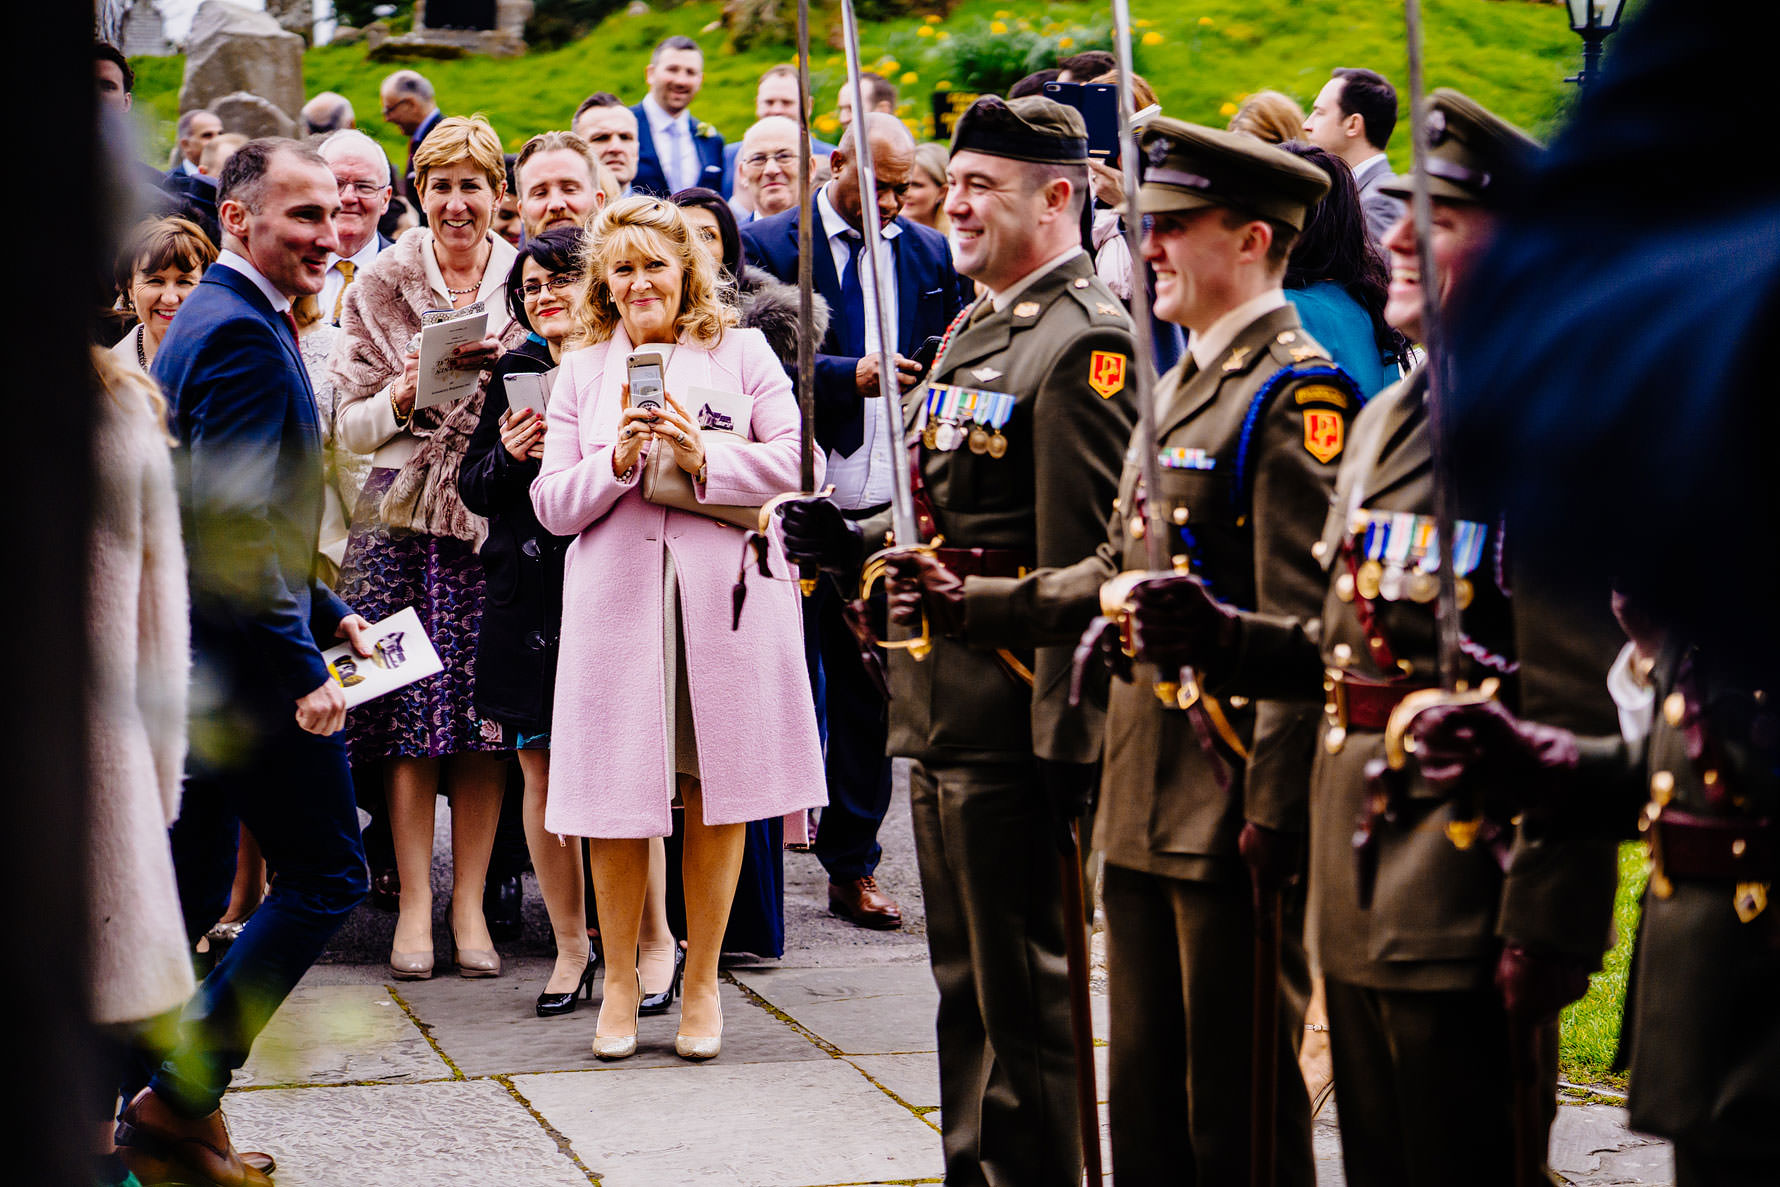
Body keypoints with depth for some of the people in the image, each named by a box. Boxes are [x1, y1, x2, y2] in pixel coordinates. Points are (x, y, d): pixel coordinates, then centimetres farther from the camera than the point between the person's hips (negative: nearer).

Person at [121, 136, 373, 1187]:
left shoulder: (214, 319, 16)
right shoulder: (243, 333, -17)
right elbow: (235, 527, -24)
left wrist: (328, 613, 20)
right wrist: (302, 671, -22)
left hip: (192, 665, 10)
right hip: (250, 666, -10)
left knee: (190, 891, 14)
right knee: (326, 878, -2)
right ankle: (181, 1099, -2)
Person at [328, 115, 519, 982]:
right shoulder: (380, 285, 5)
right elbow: (353, 427, 5)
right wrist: (405, 395, -14)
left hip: (496, 518, 1)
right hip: (404, 516, 0)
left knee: (486, 711, -3)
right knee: (408, 708, -6)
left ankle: (470, 901, 5)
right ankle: (414, 901, 2)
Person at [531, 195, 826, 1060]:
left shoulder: (741, 352, 9)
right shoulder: (581, 371, 13)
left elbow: (794, 462, 0)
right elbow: (552, 504, 7)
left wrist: (705, 459, -13)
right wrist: (617, 462, -10)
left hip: (724, 597, -1)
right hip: (617, 598, 1)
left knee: (715, 795, 2)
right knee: (618, 797, 0)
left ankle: (702, 982, 13)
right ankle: (619, 981, 14)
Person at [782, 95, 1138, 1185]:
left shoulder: (1086, 342, -15)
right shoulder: (976, 328, 16)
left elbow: (1085, 572, -19)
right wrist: (859, 543, 7)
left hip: (1013, 725, -10)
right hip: (943, 719, 10)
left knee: (1022, 997, -1)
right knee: (966, 988, 18)